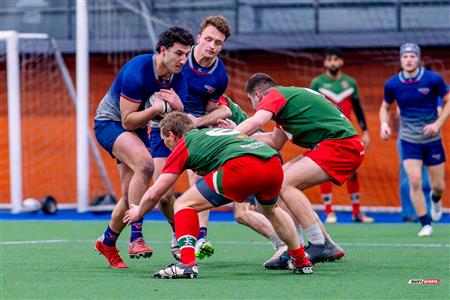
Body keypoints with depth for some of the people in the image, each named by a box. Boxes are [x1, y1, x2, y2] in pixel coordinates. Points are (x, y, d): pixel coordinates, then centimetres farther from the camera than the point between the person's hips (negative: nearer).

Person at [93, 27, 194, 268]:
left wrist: (177, 107, -25)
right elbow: (128, 121, -26)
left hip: (137, 129, 7)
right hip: (110, 122, -7)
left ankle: (107, 242, 28)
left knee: (131, 196, 4)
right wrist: (156, 108, -36)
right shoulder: (137, 71, -28)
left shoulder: (179, 79, -7)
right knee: (145, 164, -32)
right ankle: (136, 238, -32)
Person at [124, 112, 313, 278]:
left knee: (183, 205, 6)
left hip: (242, 168, -7)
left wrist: (138, 212, 39)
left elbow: (154, 194, 20)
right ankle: (301, 261, 42)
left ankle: (187, 263, -11)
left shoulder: (183, 146, 19)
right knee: (271, 209, 39)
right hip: (274, 164, 7)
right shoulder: (210, 131, 37)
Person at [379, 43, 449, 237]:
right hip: (409, 140, 0)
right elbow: (385, 107, 10)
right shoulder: (392, 84, -6)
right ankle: (425, 225, -2)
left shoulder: (433, 79, -12)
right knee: (414, 181, -14)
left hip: (432, 140, 0)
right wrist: (384, 124, -9)